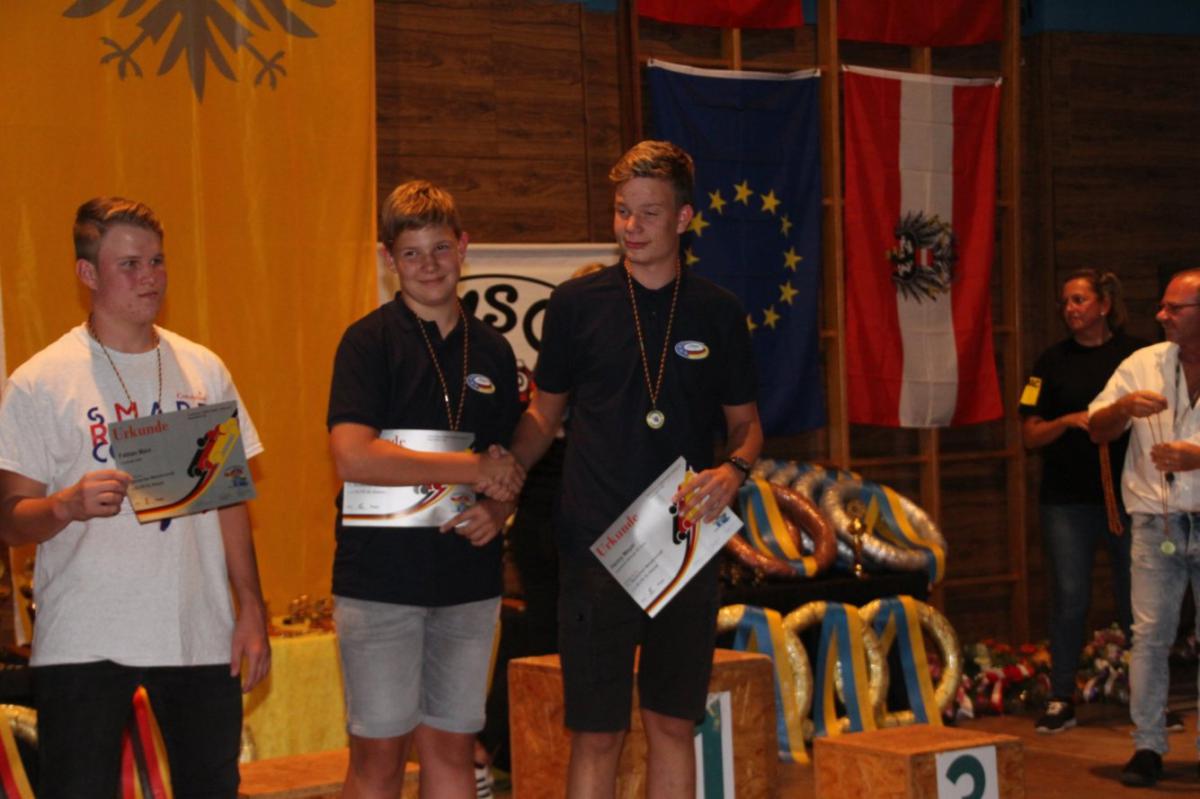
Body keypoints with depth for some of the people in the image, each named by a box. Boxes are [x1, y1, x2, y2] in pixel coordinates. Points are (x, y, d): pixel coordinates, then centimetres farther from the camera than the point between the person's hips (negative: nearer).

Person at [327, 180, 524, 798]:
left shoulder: (492, 350, 10)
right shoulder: (370, 341, -5)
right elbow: (353, 456, -19)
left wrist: (497, 510, -4)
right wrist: (473, 469, -15)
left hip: (469, 580, 5)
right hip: (380, 578, -4)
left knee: (452, 746, 10)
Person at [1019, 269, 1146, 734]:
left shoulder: (1137, 354, 5)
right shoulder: (1054, 362, 7)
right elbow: (1030, 434, 5)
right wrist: (1070, 421, -12)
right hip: (1067, 499, 1)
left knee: (1137, 599, 3)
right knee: (1068, 599, 0)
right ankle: (1060, 699, 8)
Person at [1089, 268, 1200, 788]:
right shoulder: (1144, 364, 5)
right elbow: (1097, 431, 6)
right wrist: (1125, 407, -13)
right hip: (1156, 525, 2)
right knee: (1149, 635, -2)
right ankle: (1147, 748, 5)